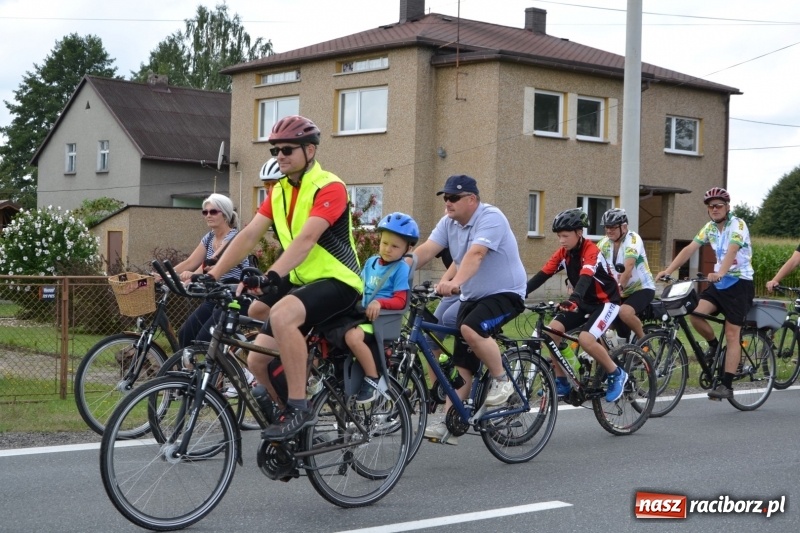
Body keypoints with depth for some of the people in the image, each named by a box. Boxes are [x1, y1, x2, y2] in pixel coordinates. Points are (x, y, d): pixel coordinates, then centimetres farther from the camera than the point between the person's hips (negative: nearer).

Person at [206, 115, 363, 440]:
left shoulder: (329, 187, -14)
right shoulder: (279, 191, 9)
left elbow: (306, 238, -29)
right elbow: (249, 235, 1)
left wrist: (272, 275, -42)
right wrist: (212, 275, -10)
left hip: (337, 282, -8)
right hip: (301, 283, 8)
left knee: (282, 315, -36)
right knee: (257, 360, -1)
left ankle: (299, 409, -26)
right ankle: (298, 424, 20)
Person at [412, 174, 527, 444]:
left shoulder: (491, 218, -20)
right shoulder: (448, 223, 1)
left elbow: (475, 254, -36)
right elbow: (425, 250, -9)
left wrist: (455, 282, -52)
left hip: (505, 293, -7)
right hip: (472, 297, 7)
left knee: (471, 329, -32)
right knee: (461, 361, 3)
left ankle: (501, 380, -9)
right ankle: (449, 424, 6)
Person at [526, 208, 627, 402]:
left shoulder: (591, 251, -24)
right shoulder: (563, 253, -4)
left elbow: (585, 278, -41)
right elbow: (541, 275, -9)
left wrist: (573, 300, -60)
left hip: (605, 301, -7)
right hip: (584, 302, 7)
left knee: (585, 339, -29)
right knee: (552, 330, -14)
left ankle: (617, 374, -5)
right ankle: (561, 382, -3)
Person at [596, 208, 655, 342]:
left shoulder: (633, 239, -17)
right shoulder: (604, 243, -1)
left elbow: (628, 266, -32)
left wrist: (619, 287, -45)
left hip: (642, 288, -6)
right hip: (622, 293, 6)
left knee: (625, 312, -32)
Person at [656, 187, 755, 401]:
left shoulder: (737, 225, -13)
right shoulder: (709, 228, 7)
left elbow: (732, 250, -31)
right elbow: (689, 249, -2)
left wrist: (720, 273, -48)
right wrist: (668, 270, -15)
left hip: (739, 283, -6)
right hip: (719, 282, 6)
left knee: (732, 335, -9)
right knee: (695, 314, -17)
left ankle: (726, 385, -8)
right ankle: (714, 346, 10)